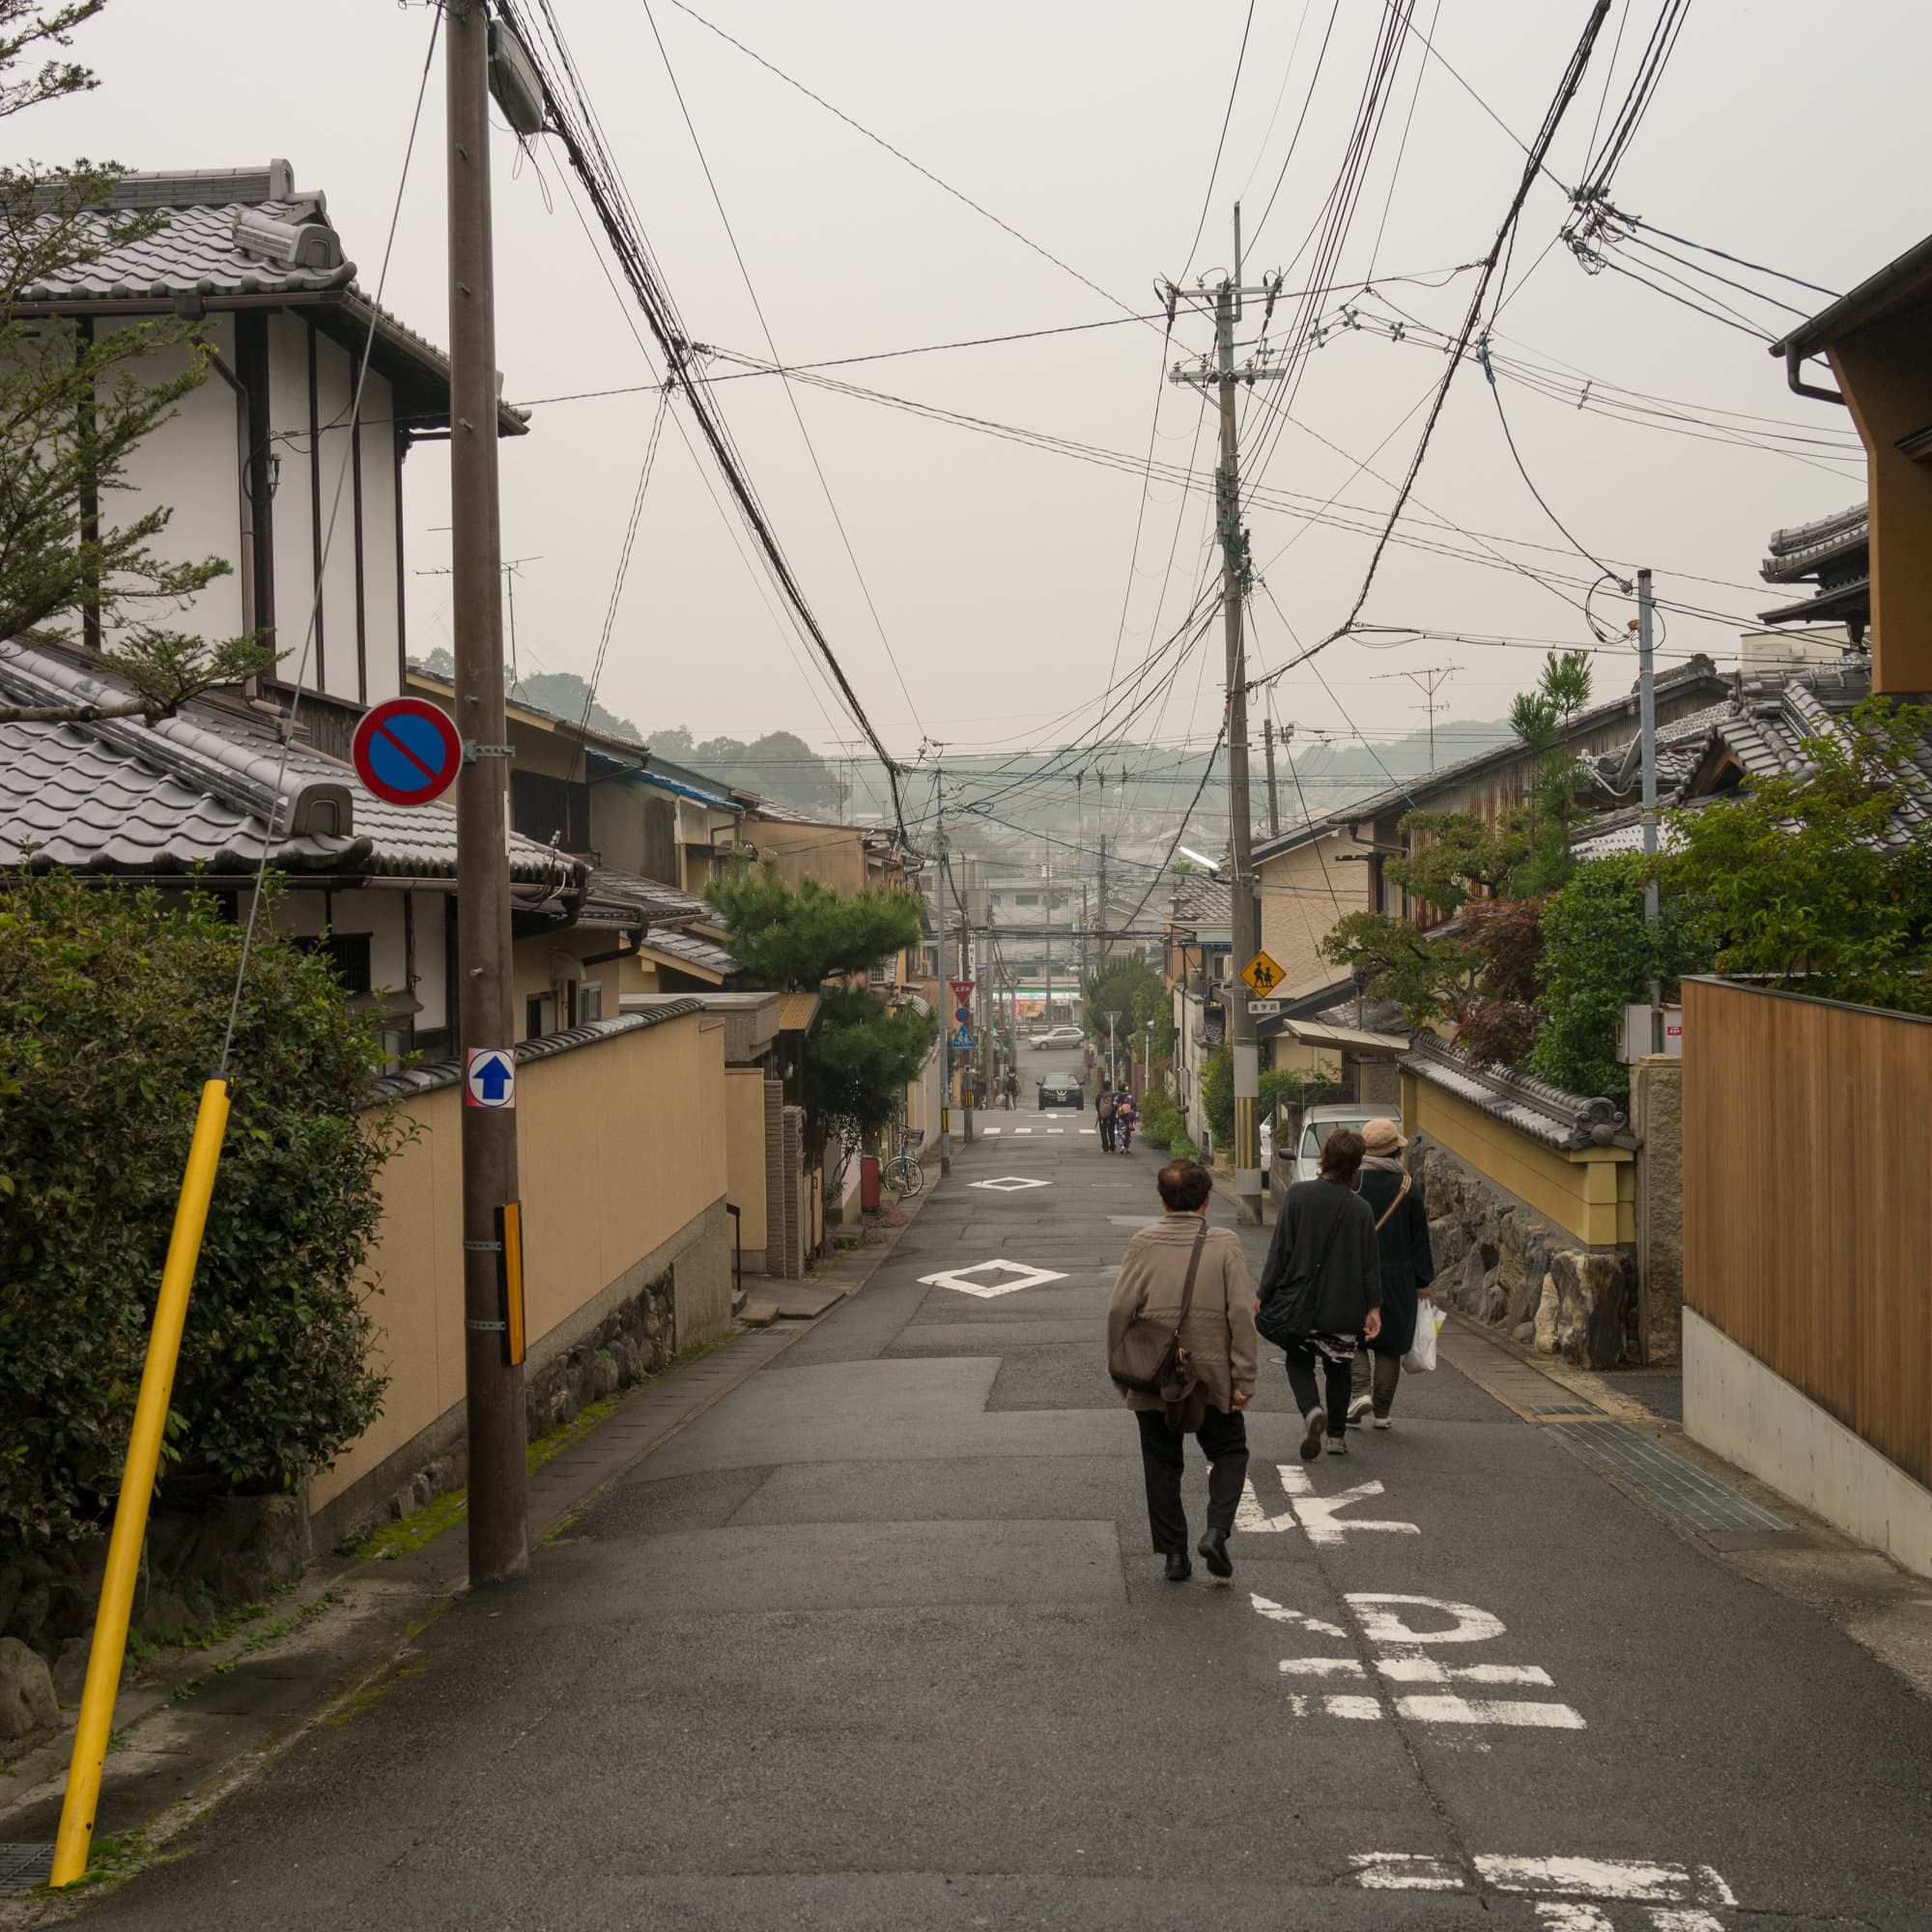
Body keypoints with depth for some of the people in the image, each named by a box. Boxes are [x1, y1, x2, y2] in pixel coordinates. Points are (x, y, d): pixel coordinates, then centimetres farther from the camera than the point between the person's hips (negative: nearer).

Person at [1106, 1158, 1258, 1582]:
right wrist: (1244, 1379, -5)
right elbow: (1241, 1313, -10)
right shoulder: (1225, 1245, -6)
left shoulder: (1143, 1244, -4)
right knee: (1229, 1452, 17)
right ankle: (1216, 1530, -3)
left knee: (1162, 1465, 14)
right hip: (1212, 1376, -1)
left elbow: (1119, 1311, -7)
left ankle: (1174, 1554, 13)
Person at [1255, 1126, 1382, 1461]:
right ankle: (1337, 1434, 21)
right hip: (1344, 1305, 1)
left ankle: (1311, 1409, -15)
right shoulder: (1361, 1208, -6)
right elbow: (1371, 1262, -3)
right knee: (1338, 1369, 17)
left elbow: (1281, 1248, -8)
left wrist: (1265, 1292, -2)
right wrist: (1374, 1307, 3)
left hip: (1301, 1299, -1)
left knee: (1299, 1361, 12)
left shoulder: (1299, 1195, -11)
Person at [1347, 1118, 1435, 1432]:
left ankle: (1361, 1391, -9)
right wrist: (1423, 1281, 8)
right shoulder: (1408, 1185, -3)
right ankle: (1382, 1412, 10)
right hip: (1397, 1277, 1)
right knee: (1390, 1345, 8)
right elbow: (1419, 1238, 1)